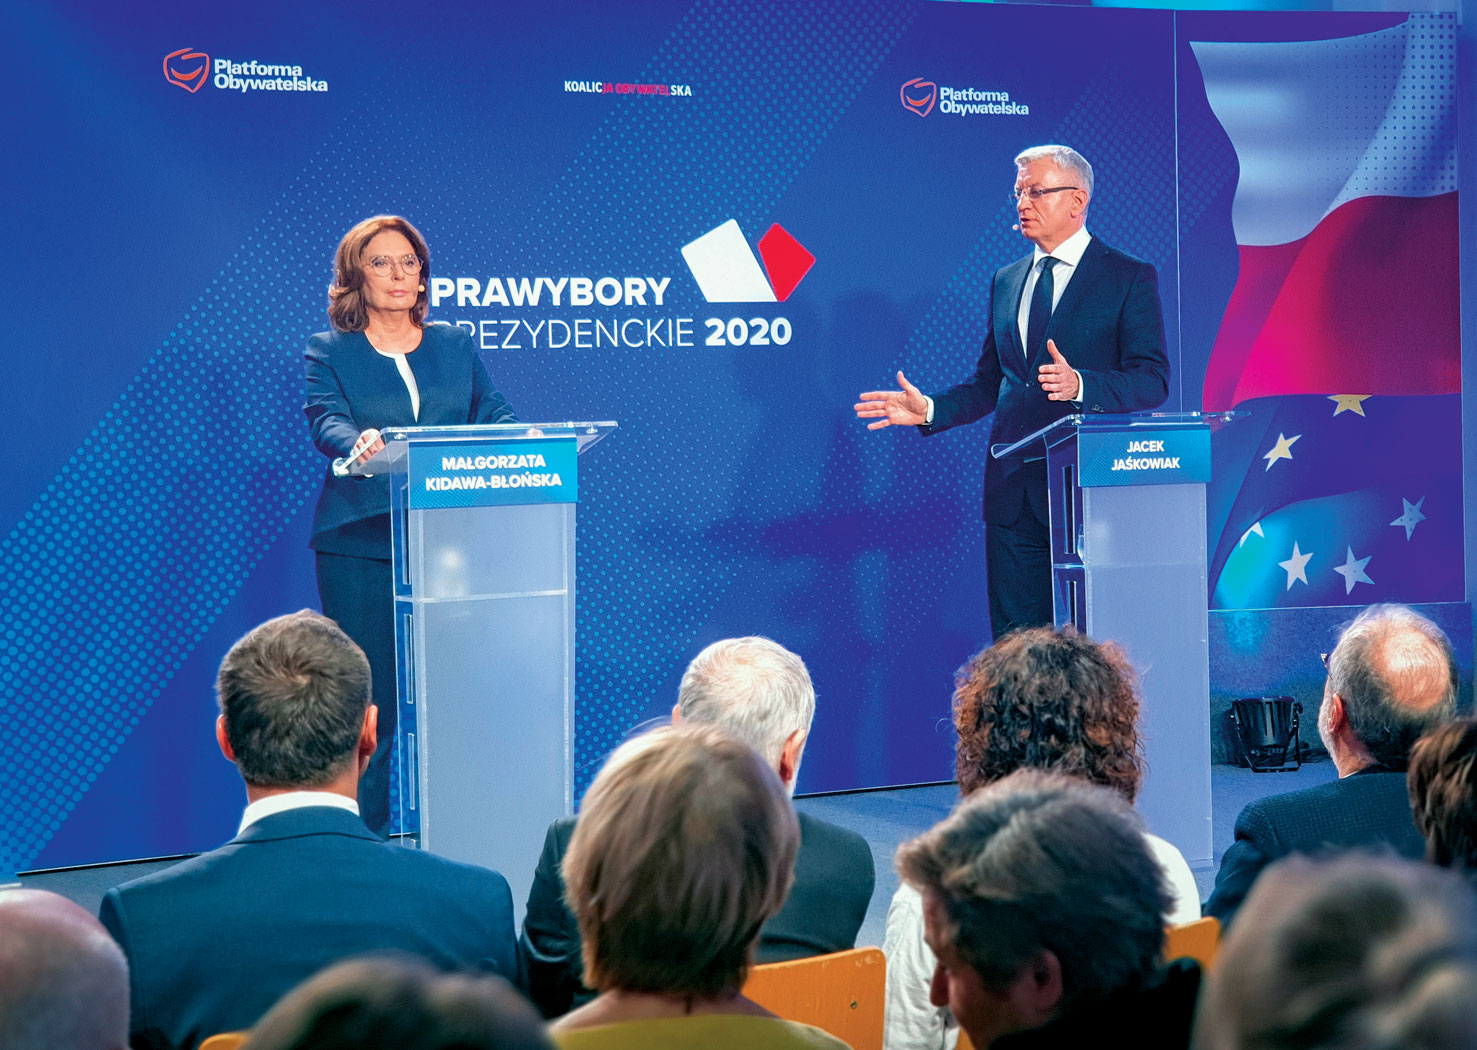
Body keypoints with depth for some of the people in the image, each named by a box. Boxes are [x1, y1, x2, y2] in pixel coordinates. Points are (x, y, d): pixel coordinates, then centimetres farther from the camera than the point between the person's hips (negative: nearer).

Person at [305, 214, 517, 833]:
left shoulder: (455, 345, 17)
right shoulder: (329, 351, 7)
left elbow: (491, 413, 9)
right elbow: (325, 420, -10)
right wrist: (358, 442, -33)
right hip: (360, 545, -3)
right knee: (366, 700, -4)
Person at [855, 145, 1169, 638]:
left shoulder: (1130, 278, 0)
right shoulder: (1006, 281, 17)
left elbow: (1153, 380, -8)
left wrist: (1080, 383, -25)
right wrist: (929, 409, 2)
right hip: (1013, 485, 5)